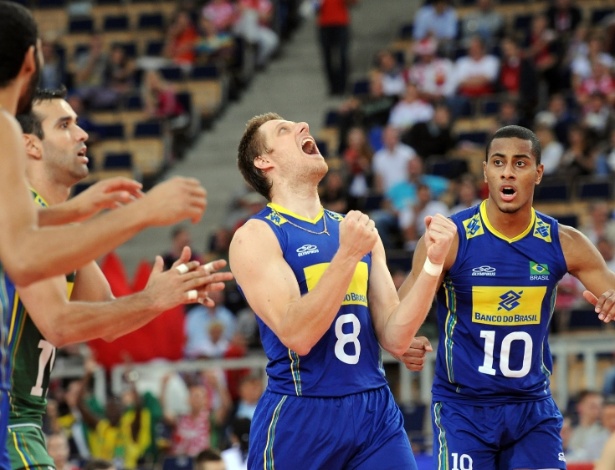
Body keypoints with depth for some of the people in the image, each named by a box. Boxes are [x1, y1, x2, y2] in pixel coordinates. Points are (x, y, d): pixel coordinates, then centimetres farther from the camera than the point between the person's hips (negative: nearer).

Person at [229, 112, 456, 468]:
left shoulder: (357, 229, 11)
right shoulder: (256, 236, -5)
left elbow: (394, 338, 7)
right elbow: (297, 335, -17)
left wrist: (433, 262, -4)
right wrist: (348, 255, -22)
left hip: (376, 411, 4)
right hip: (299, 416, -4)